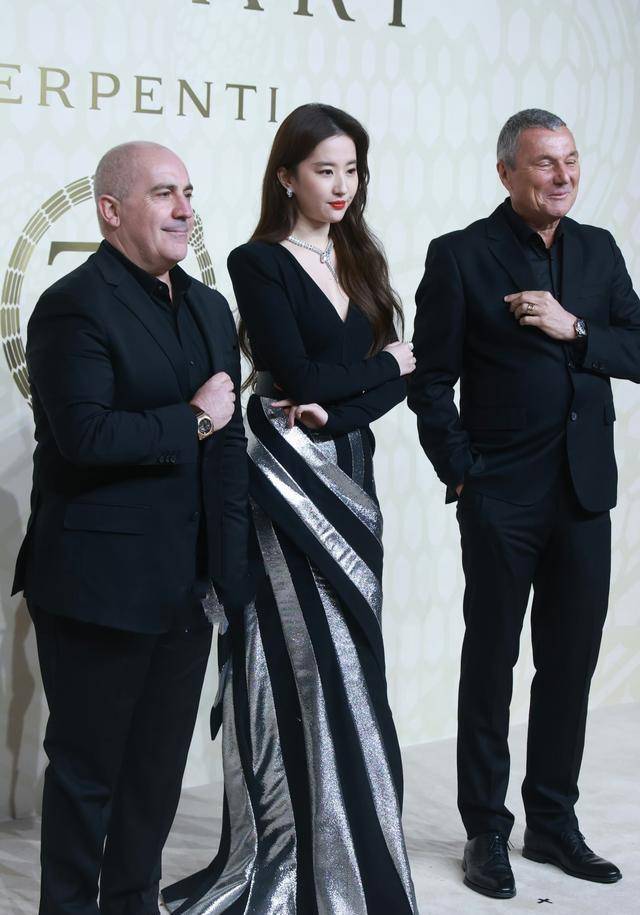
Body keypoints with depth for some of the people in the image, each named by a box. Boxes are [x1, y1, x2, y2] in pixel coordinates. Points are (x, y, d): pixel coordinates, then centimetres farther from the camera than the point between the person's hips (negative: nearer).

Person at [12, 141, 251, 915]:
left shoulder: (209, 308, 13)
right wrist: (192, 420, -14)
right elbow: (85, 437, -25)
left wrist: (231, 572, 5)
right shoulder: (74, 306, -12)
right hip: (99, 585, -7)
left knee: (158, 769, 17)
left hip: (185, 587, 7)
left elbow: (229, 445, 12)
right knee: (87, 770, 6)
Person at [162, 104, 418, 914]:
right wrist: (384, 366, -1)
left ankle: (349, 847, 19)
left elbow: (401, 374, 4)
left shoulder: (361, 261, 13)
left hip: (347, 475, 6)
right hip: (287, 482, -6)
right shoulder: (258, 263, -5)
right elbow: (299, 374, -15)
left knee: (347, 663, 8)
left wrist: (334, 409, -13)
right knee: (308, 665, -4)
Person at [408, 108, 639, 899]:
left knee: (570, 664, 10)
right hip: (502, 499, -4)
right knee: (491, 664, 5)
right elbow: (429, 380, -4)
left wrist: (575, 328, -10)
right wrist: (461, 472, -8)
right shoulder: (460, 256, -4)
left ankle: (553, 824, 24)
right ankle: (486, 833, 17)